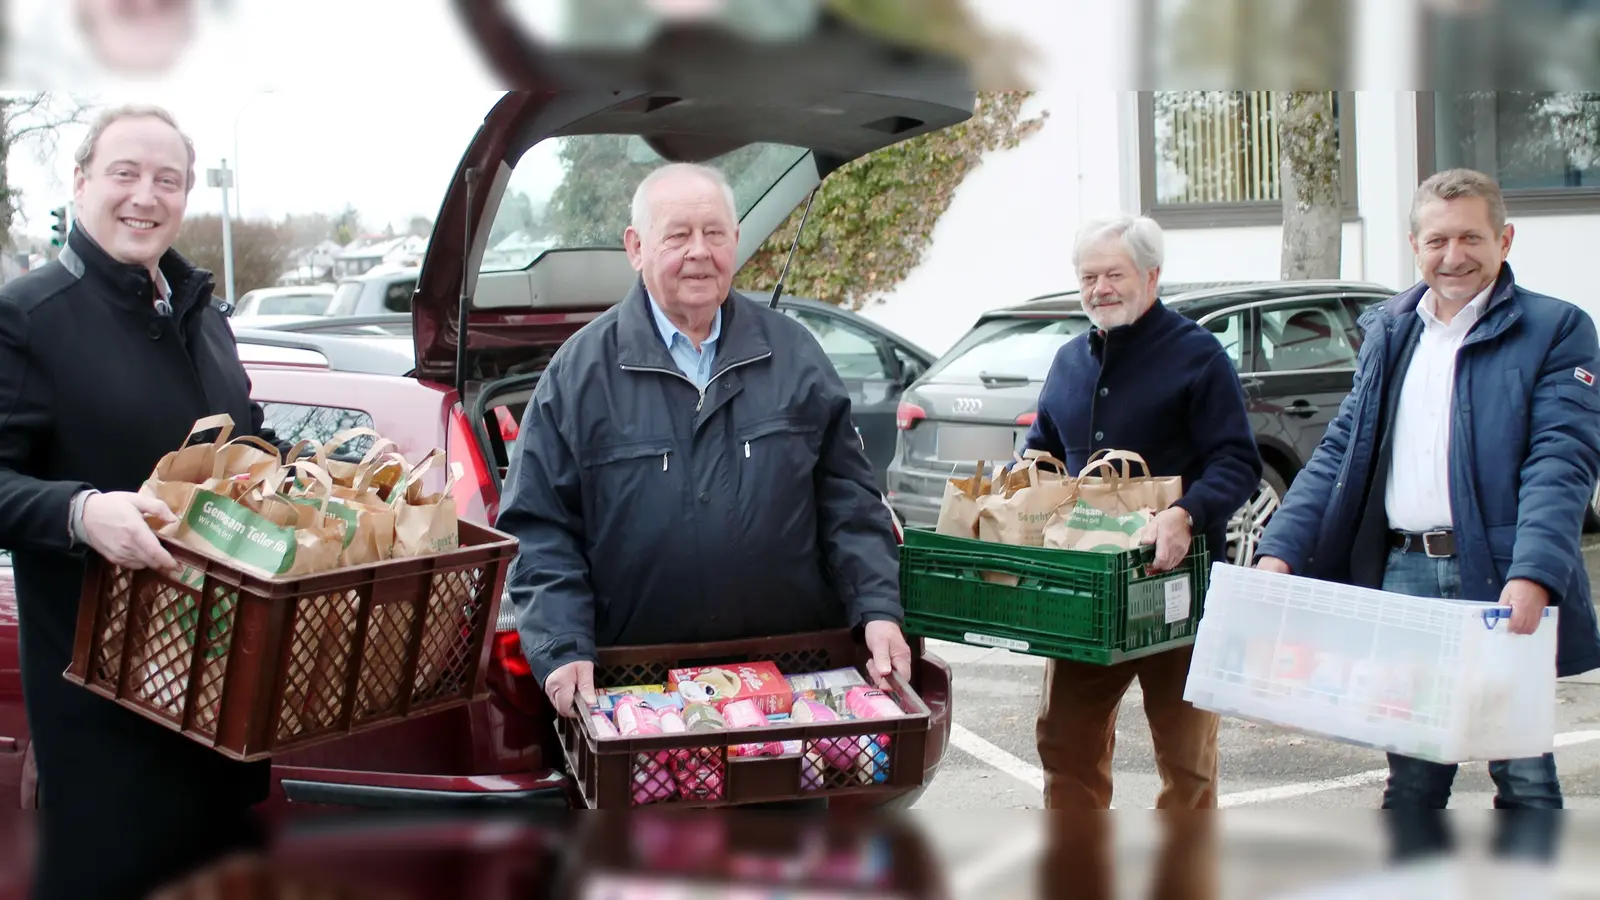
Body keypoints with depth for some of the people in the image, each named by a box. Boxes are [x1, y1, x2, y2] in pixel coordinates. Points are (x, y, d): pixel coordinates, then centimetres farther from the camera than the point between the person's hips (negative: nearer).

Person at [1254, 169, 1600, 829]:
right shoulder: (1389, 333, 15)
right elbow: (1340, 450, 12)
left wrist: (1532, 576, -27)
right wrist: (1281, 550, -2)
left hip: (1499, 582, -4)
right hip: (1402, 575, 4)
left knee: (1523, 777, 3)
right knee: (1412, 780, 10)